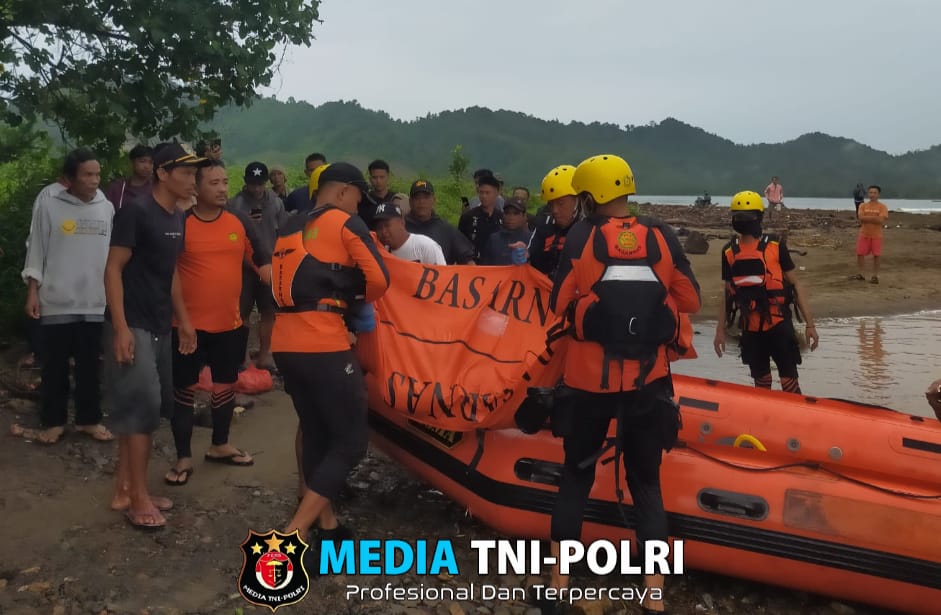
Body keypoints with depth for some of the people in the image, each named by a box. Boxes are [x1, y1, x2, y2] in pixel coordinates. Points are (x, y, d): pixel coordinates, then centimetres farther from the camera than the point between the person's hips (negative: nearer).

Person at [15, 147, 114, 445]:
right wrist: (32, 291, -4)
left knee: (89, 365, 11)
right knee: (55, 366, 7)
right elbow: (36, 249, -1)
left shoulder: (106, 207, 3)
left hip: (95, 302, 3)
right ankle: (53, 421, 20)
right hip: (57, 301, -2)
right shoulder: (48, 203, -6)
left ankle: (89, 419, 22)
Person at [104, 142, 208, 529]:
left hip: (160, 328, 8)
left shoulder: (178, 219, 10)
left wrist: (183, 321, 18)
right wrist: (120, 328, -20)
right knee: (142, 406, -7)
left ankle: (124, 490, 22)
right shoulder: (136, 213, -13)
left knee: (141, 408, 11)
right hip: (132, 327, -8)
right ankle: (139, 497, 4)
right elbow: (113, 269, -15)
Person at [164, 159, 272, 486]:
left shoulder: (240, 222, 2)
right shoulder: (181, 224, -8)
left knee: (225, 386, 17)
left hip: (230, 324, 4)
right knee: (184, 390, 5)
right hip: (189, 324, -4)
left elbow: (262, 261, 4)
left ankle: (220, 446, 37)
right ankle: (184, 458, 19)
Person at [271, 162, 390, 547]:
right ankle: (293, 535, -7)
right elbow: (378, 280, -10)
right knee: (350, 442, 0)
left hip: (285, 344, 8)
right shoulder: (345, 223, -2)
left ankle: (327, 526, 27)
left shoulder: (289, 229, 20)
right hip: (323, 346, -8)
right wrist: (358, 303, 10)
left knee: (316, 435, 19)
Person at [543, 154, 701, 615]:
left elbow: (558, 305, -6)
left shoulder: (582, 236, -6)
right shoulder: (662, 238, -1)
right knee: (646, 483, 13)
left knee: (576, 476, 15)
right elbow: (691, 301, 4)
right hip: (648, 382, 1)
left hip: (588, 380, -1)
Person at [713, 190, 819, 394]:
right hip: (750, 328, 3)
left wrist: (809, 324, -4)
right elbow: (727, 292, 13)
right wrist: (720, 329, 11)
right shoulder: (729, 251, 5)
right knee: (761, 382, 14)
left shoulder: (775, 246, -4)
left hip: (779, 324, -3)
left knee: (789, 381, -1)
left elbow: (795, 284, -1)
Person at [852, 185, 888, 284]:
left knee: (876, 256, 0)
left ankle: (875, 276, 9)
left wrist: (867, 218, -15)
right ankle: (861, 274, 17)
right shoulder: (863, 206, 4)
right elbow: (861, 218, -11)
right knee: (860, 254, 4)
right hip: (864, 234, 3)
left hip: (876, 235, -3)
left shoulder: (882, 207, -4)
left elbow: (881, 220, -17)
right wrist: (874, 217, -15)